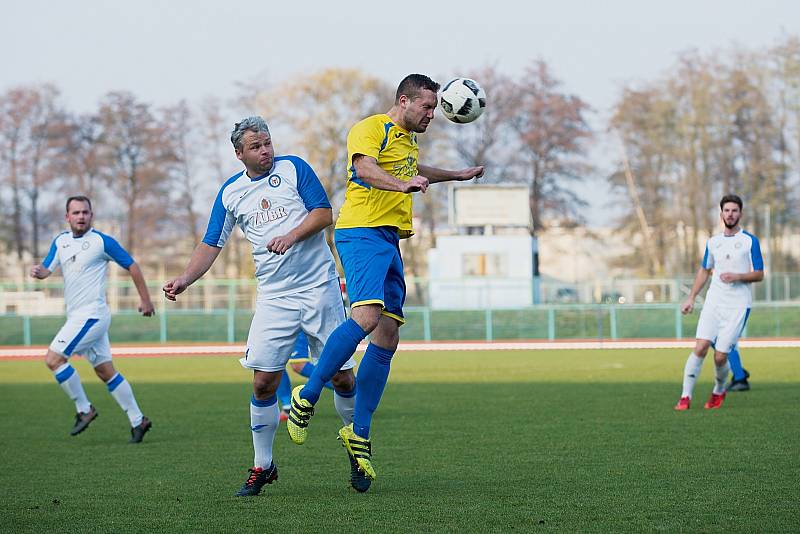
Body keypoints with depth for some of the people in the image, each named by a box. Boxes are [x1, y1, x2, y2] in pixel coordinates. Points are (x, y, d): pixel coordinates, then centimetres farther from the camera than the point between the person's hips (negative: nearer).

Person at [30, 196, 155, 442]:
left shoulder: (102, 241, -7)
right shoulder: (60, 241, 12)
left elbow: (131, 266, 0)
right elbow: (47, 270, 6)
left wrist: (145, 299, 4)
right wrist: (38, 271, -19)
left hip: (92, 315, -7)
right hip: (77, 317, 7)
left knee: (54, 358, -15)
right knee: (106, 372, 9)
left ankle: (84, 409, -4)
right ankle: (137, 420, 14)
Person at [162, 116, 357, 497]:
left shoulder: (293, 168, 1)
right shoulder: (231, 193, 8)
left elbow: (324, 213, -2)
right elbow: (211, 245, 8)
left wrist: (293, 235, -19)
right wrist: (184, 280, -7)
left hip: (319, 287, -2)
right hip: (274, 297, 2)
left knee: (342, 376, -1)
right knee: (263, 380, -8)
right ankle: (262, 466, 5)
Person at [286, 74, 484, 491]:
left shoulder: (407, 139, 25)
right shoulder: (371, 128, -4)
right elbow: (365, 168, -24)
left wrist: (458, 175, 58)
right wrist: (403, 184, -41)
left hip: (390, 240, 9)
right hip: (362, 233, -9)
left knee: (388, 337, 1)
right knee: (367, 316, -27)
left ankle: (359, 433, 5)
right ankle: (307, 398, -15)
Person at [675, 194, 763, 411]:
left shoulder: (750, 241, 0)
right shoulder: (713, 242, 13)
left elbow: (759, 275, 0)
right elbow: (704, 271, 24)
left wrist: (737, 276, -17)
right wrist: (691, 298, 17)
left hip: (738, 305, -3)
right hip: (713, 301, 3)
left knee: (720, 356, -7)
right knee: (700, 347, -13)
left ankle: (719, 392, 22)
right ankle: (686, 397, -7)